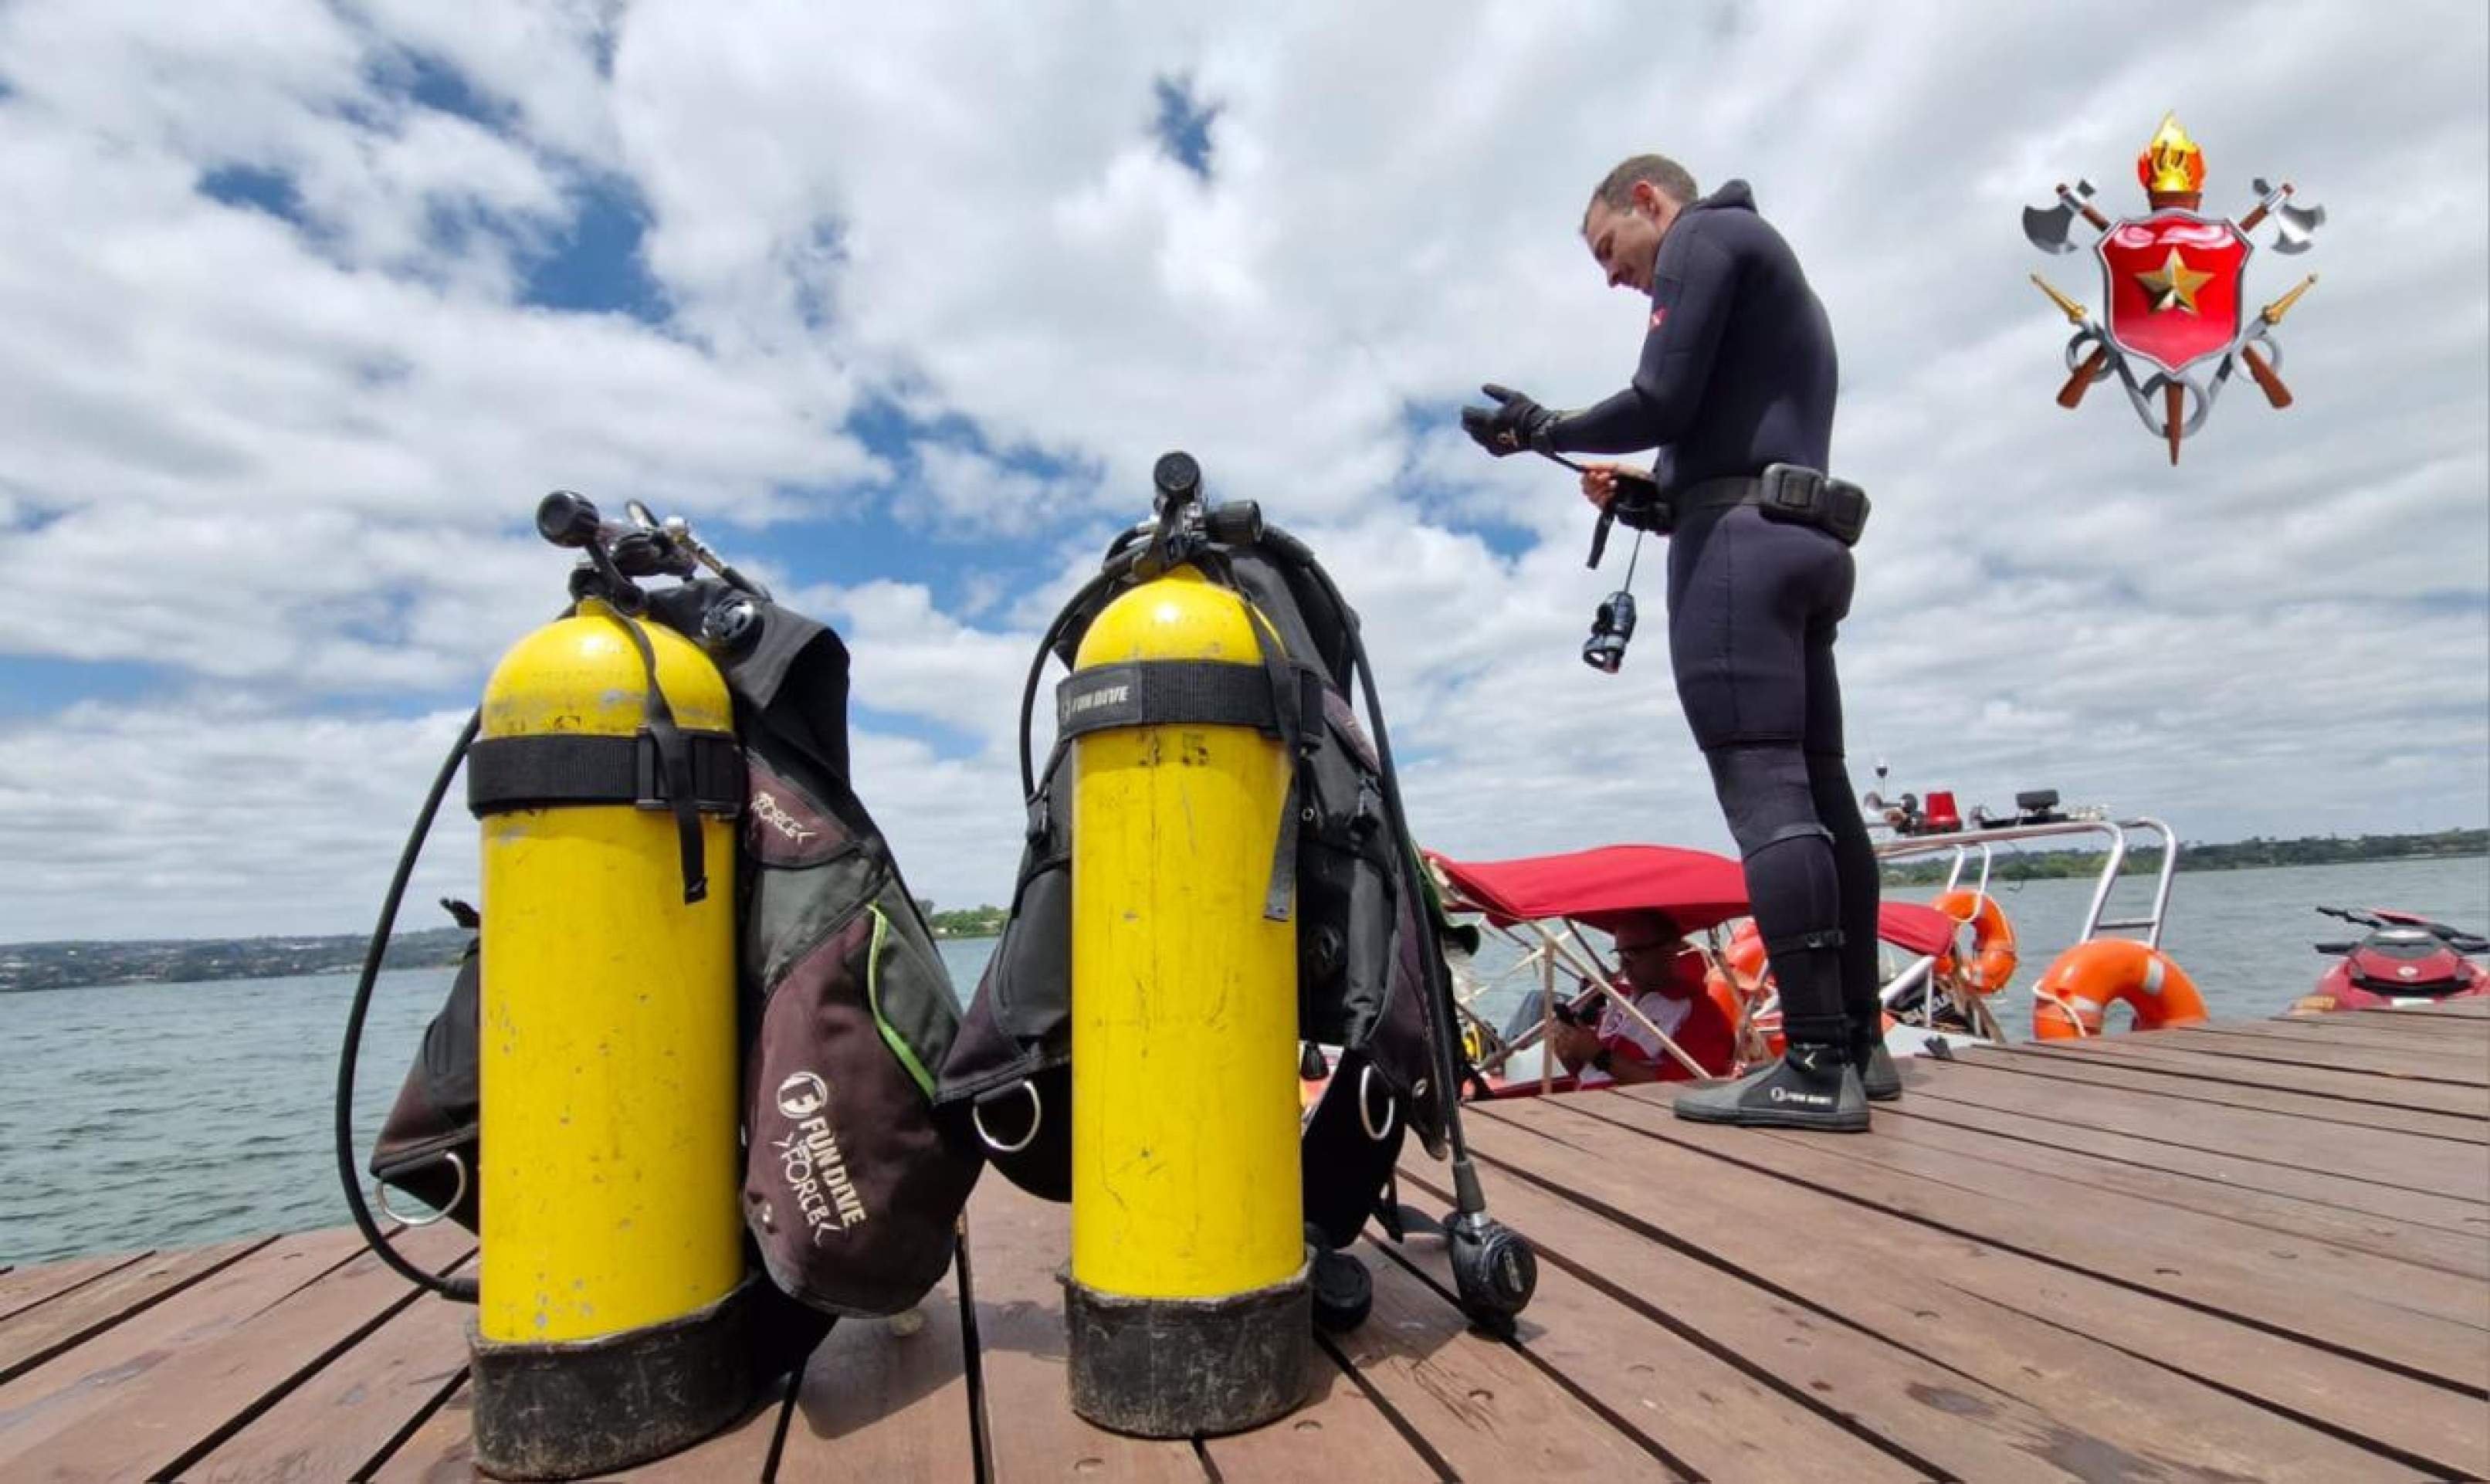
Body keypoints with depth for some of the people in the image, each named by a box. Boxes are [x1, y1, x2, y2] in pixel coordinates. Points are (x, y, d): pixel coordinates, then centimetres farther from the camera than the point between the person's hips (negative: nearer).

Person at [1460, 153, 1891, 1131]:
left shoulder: (1707, 234, 3)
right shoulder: (1772, 267, 32)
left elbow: (1661, 402, -11)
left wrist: (1543, 431, 3)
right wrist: (1647, 498, 16)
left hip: (1739, 538, -10)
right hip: (1805, 545, 10)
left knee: (1762, 790, -15)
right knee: (1817, 789, 8)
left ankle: (1817, 1065, -15)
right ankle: (1859, 1042, 13)